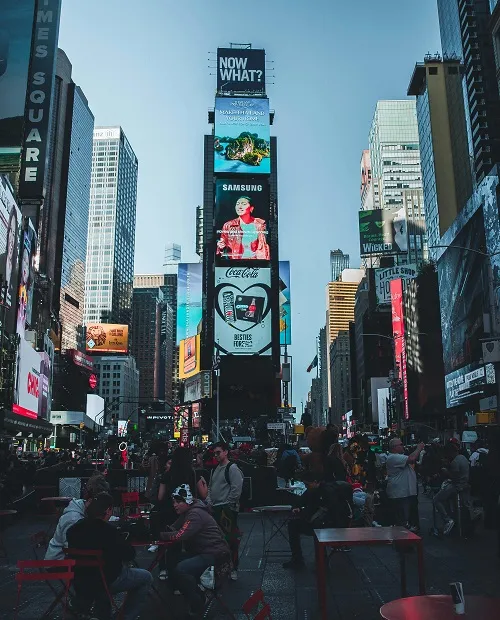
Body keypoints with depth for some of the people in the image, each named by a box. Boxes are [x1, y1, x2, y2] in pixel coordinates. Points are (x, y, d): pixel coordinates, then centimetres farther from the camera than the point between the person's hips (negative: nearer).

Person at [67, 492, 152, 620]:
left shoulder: (74, 528, -5)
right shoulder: (108, 531, -24)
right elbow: (130, 555, -15)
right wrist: (122, 541, 4)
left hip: (81, 582, 7)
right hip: (108, 581, -7)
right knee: (146, 578, 11)